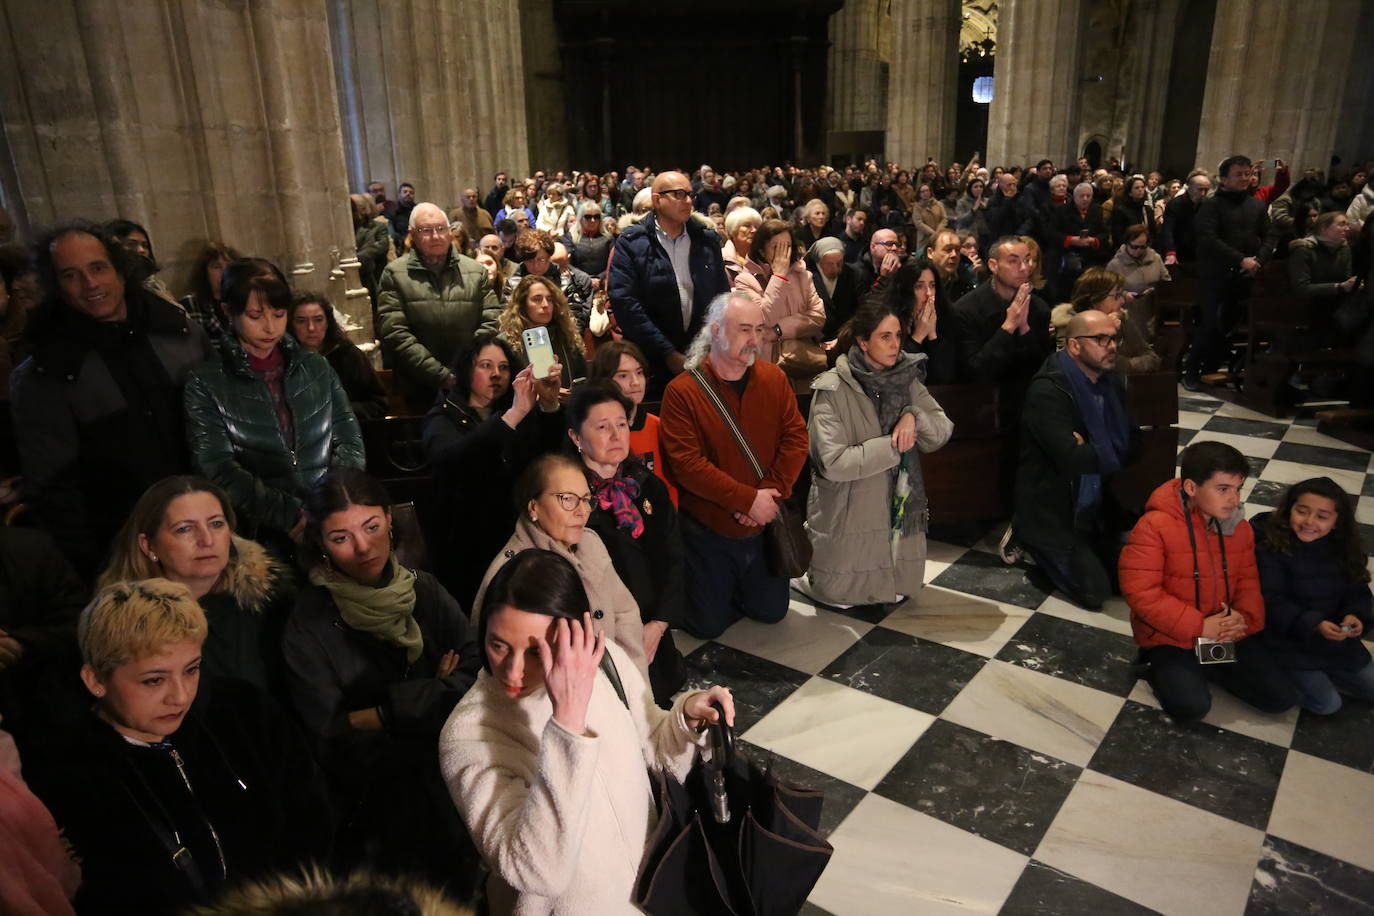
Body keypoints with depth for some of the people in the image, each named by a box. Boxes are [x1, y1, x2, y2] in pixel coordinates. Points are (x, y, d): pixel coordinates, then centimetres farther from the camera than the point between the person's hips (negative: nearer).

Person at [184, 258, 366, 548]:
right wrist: (293, 516, -16)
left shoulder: (316, 367, 14)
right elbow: (219, 471, -4)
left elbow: (349, 440, 9)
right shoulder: (206, 383, 5)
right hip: (268, 535, -3)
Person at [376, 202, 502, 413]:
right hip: (421, 392, -2)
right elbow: (395, 334, -8)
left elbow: (491, 322, 3)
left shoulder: (475, 271, 9)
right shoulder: (395, 274, 1)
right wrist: (444, 377, -15)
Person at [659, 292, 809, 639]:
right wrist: (748, 499, -23)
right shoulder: (682, 391, -18)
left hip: (763, 523, 4)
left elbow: (795, 437, -5)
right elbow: (685, 463, -22)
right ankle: (715, 586, 38)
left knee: (772, 611, 16)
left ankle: (734, 587, 45)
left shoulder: (774, 379, -3)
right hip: (707, 528, -4)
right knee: (708, 624, 6)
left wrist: (771, 493, -19)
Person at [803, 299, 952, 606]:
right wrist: (892, 446, -20)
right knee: (841, 594, 6)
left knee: (902, 589, 16)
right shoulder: (833, 390, -18)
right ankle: (805, 561, 33)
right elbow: (833, 462, -24)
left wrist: (914, 416, -23)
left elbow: (943, 432, -3)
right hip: (849, 514, -5)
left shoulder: (907, 380, 1)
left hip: (899, 507, 5)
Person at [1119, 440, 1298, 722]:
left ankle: (1206, 667, 17)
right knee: (1191, 706, -24)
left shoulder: (1239, 527, 0)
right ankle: (1162, 667, 8)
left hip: (1228, 634, 6)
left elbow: (1248, 580, 8)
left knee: (1282, 697, -2)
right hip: (1170, 638, -6)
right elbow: (1140, 592, -25)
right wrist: (1198, 626, -24)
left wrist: (1245, 619, -15)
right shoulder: (1154, 526, -22)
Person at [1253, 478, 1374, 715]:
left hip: (1333, 638, 7)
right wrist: (1313, 625, -32)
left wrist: (1354, 615, -18)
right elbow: (1271, 602, -21)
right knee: (1327, 703, -12)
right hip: (1287, 639, -6)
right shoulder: (1269, 546, -22)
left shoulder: (1343, 548, -2)